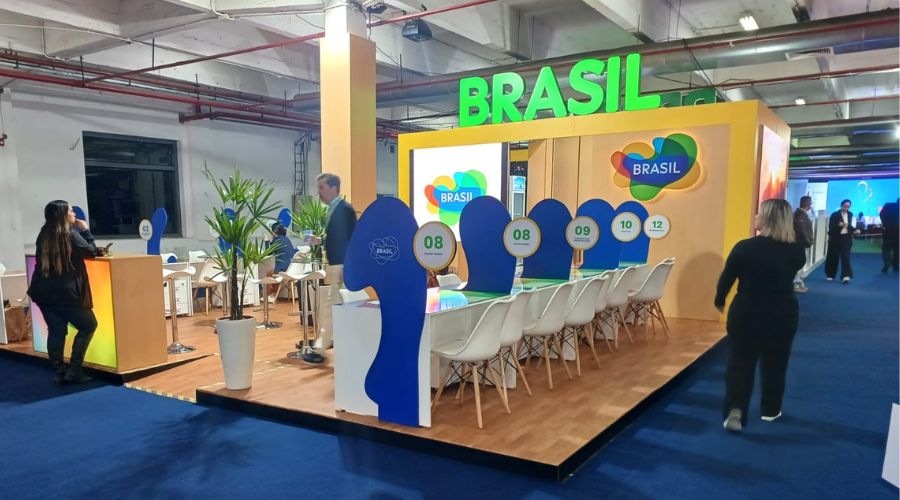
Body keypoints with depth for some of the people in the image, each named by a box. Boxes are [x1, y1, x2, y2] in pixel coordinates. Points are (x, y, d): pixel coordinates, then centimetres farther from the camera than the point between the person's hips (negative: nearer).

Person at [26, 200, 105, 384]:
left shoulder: (44, 235, 10)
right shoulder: (70, 234, -10)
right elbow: (91, 252, -3)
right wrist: (85, 231, 7)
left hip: (44, 291, 6)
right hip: (65, 291, -6)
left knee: (56, 330, 9)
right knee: (88, 326, 6)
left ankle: (59, 372, 8)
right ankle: (73, 370, 2)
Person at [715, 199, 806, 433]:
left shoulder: (744, 247, -15)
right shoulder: (796, 250, -9)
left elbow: (726, 278, -5)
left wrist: (720, 301, 12)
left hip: (746, 313, -2)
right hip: (782, 315, 2)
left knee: (740, 363, 7)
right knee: (775, 365, 18)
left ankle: (735, 410, -6)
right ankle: (771, 410, 31)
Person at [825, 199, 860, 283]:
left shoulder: (850, 214, 7)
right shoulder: (835, 215, -7)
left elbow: (849, 225, 16)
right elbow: (830, 226, -13)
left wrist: (855, 230, -2)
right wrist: (838, 225, -29)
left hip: (846, 238, 2)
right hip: (835, 238, -2)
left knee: (846, 257, -8)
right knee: (833, 257, 7)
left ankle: (846, 276, -12)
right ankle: (830, 275, 23)